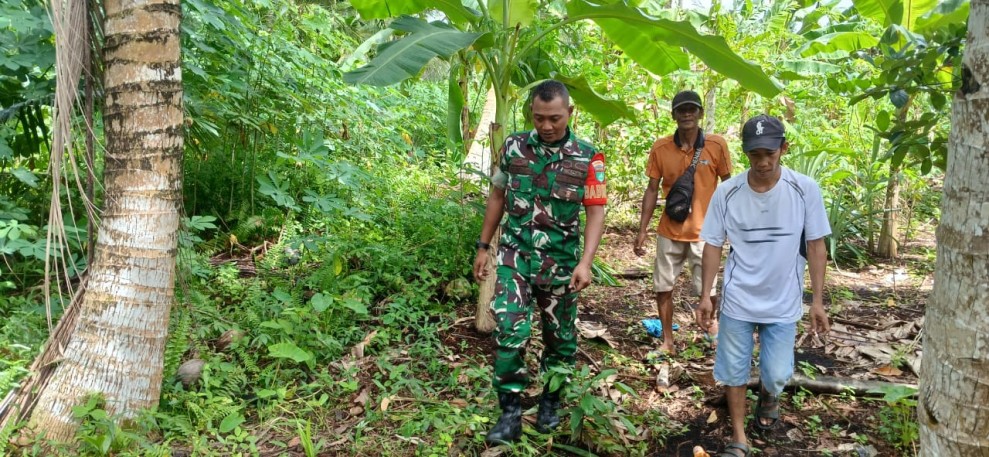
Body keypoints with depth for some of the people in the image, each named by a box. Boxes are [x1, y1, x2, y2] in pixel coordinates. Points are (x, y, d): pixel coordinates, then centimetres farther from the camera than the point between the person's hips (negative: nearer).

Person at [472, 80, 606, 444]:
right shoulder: (513, 147, 0)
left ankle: (550, 404, 32)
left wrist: (585, 262, -18)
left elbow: (596, 212, -7)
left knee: (560, 338, 11)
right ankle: (510, 414, 3)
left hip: (560, 263, 0)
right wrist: (483, 247, 9)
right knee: (509, 333, -8)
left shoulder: (588, 158, -6)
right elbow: (497, 197, 9)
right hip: (514, 257, 1)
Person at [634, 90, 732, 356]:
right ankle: (667, 341, 24)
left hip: (704, 231, -2)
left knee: (707, 289, 1)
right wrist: (642, 230, -1)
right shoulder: (660, 148, -3)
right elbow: (652, 190, 3)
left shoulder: (716, 145, -7)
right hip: (669, 231, 2)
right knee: (663, 288, 8)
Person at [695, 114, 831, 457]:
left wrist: (817, 301, -4)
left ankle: (768, 395, 41)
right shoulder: (727, 192, -10)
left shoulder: (805, 190, -11)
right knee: (734, 371, 9)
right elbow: (713, 245, 0)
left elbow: (816, 246, -4)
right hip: (737, 300, 1)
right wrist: (705, 295, -1)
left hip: (783, 302, 0)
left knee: (776, 375, 3)